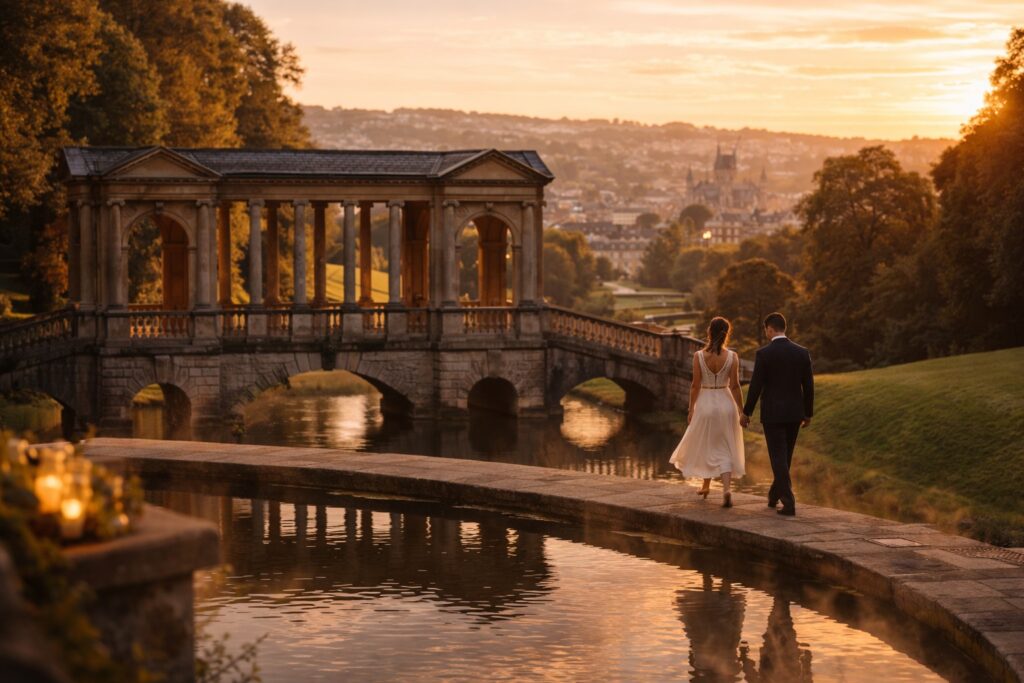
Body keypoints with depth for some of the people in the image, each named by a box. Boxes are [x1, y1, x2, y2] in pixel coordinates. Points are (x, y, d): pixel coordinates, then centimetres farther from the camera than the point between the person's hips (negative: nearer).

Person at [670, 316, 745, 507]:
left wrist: (691, 409, 3)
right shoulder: (732, 356, -9)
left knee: (705, 446, 20)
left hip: (705, 403, 0)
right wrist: (742, 410, -1)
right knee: (725, 449, 5)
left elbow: (695, 385, -7)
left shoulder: (699, 356, -10)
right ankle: (726, 490, -15)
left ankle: (706, 486, 35)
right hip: (726, 404, 0)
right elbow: (735, 386, -8)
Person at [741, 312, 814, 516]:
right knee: (785, 456, 19)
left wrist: (746, 412, 1)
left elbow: (755, 386, -11)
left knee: (779, 458, -1)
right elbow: (808, 386, 4)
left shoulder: (764, 353, -12)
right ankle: (774, 494, 34)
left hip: (772, 413, -5)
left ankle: (789, 503, -10)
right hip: (795, 413, 5)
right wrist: (808, 413, 15)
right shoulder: (802, 352, 0)